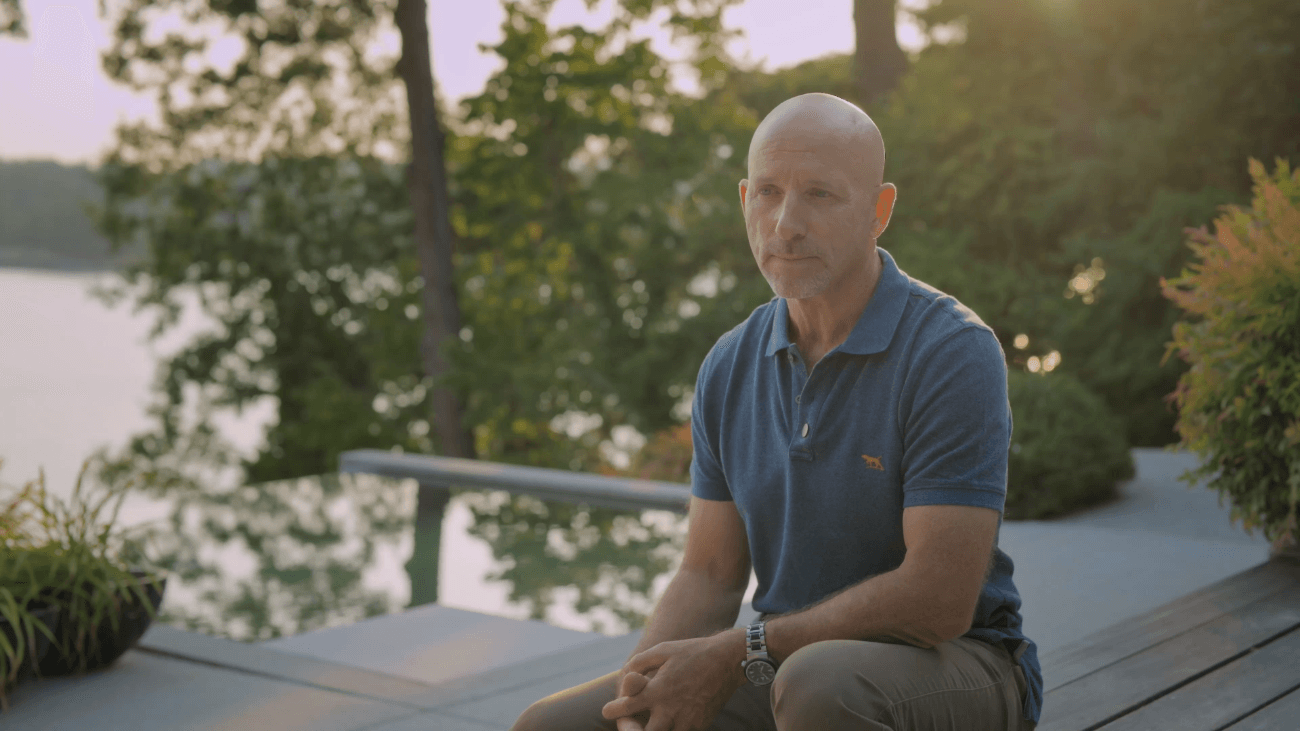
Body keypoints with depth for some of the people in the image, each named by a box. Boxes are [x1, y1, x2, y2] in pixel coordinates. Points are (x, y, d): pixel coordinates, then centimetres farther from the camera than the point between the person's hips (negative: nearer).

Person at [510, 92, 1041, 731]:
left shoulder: (953, 352, -17)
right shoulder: (728, 368, 3)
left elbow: (940, 599, -23)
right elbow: (709, 575, 5)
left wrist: (738, 654, -18)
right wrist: (653, 676, -16)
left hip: (956, 662, -5)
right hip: (790, 668, 5)